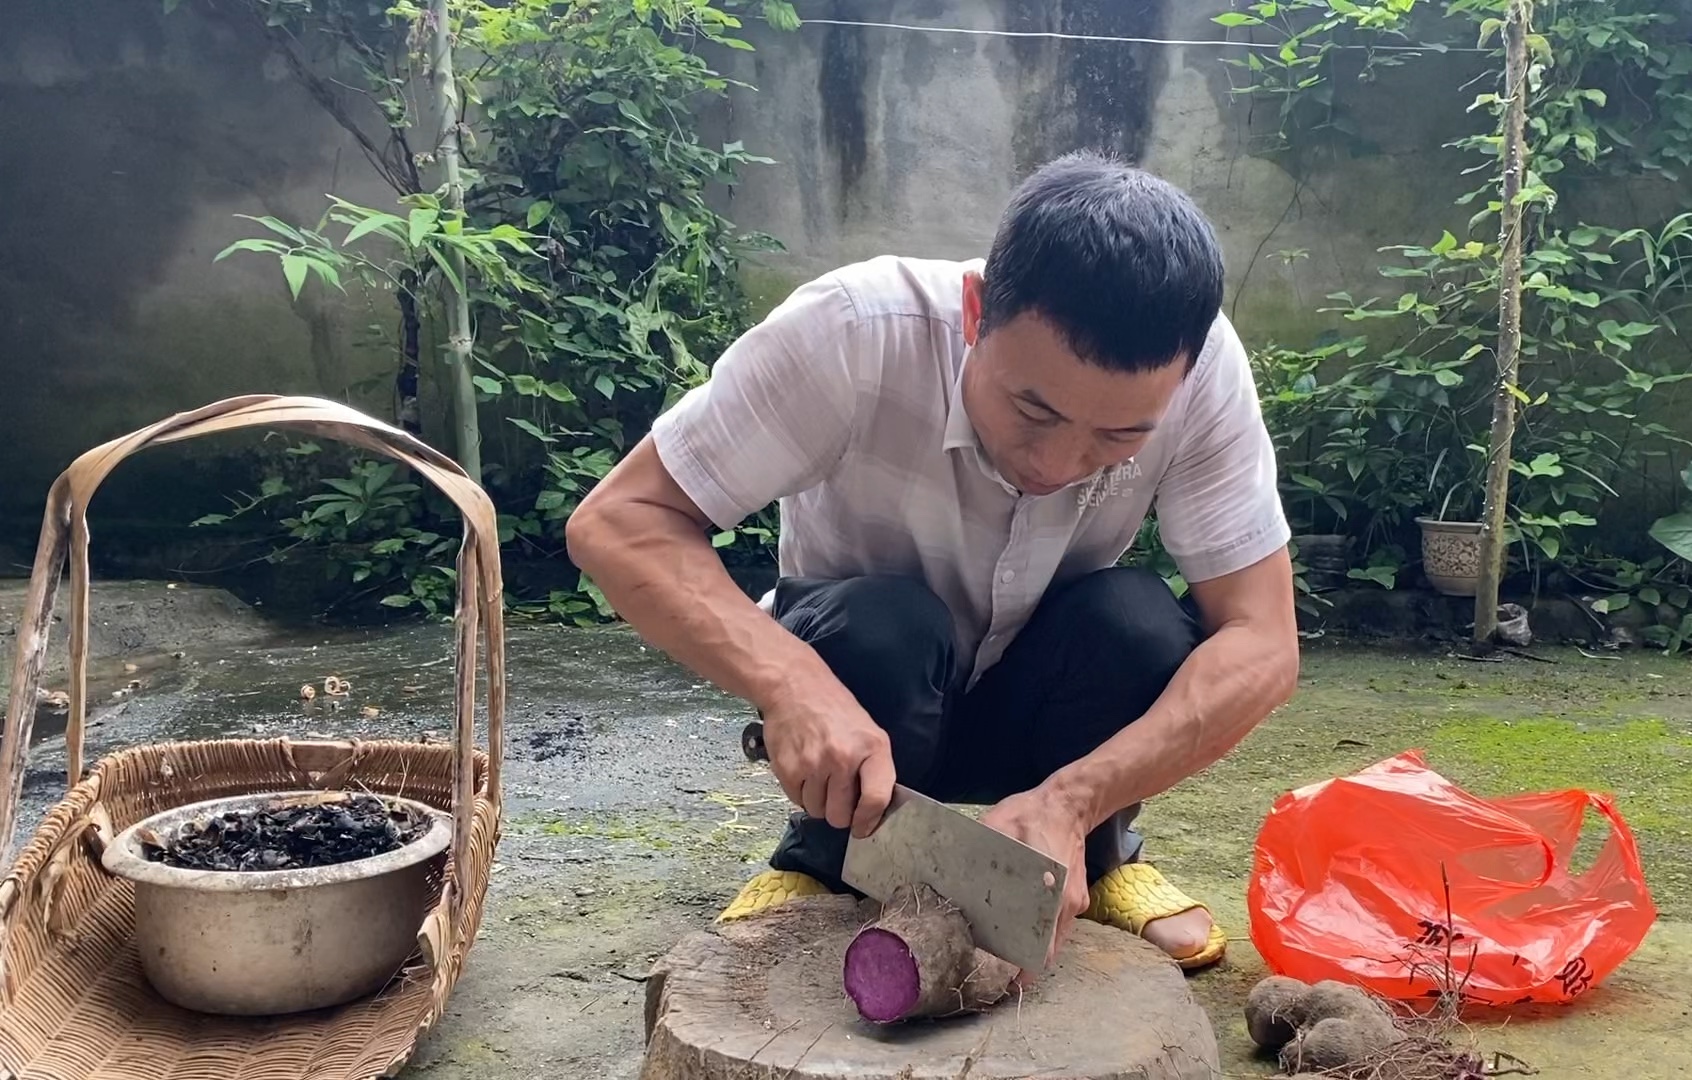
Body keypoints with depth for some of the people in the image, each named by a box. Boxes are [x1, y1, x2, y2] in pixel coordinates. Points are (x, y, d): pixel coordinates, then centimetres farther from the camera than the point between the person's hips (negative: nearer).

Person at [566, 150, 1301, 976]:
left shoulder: (1202, 368, -27)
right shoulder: (854, 333, -33)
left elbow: (1262, 643, -26)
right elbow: (616, 524, -30)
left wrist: (1068, 802, -42)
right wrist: (789, 681, -47)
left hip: (1035, 700, 2)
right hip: (847, 691, -1)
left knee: (1136, 621, -29)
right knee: (880, 629, -33)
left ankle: (1095, 861, 1)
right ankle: (829, 867, -3)